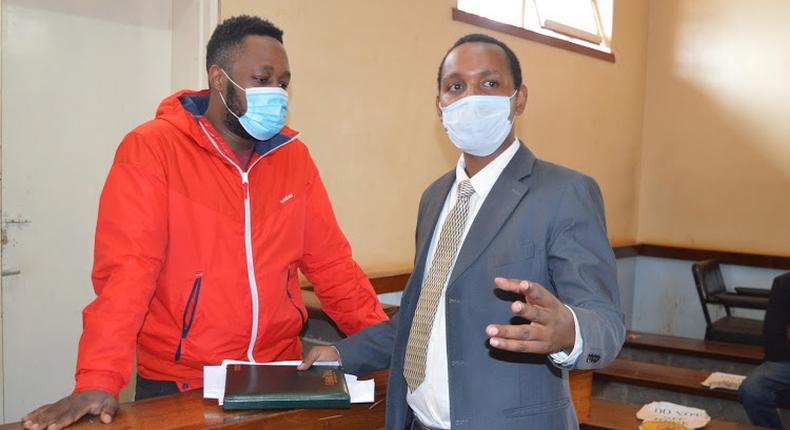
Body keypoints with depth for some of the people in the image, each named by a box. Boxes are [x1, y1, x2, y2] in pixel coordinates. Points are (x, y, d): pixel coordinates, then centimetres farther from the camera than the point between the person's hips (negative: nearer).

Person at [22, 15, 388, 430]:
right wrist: (98, 381, -28)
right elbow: (127, 267, -20)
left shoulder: (293, 155, 2)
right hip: (178, 384, -4)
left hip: (279, 374, 5)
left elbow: (331, 262, 4)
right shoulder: (152, 148, -12)